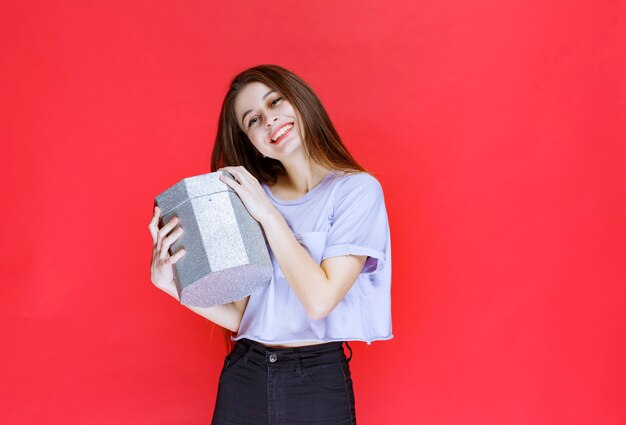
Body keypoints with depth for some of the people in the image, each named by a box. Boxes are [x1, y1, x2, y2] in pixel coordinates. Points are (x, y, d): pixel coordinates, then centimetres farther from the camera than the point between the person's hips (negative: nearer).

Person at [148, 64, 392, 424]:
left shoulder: (357, 189, -9)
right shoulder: (248, 198, 3)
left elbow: (320, 300, -18)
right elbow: (239, 316, 2)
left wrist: (268, 213, -15)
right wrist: (171, 282, -10)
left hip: (318, 381, -3)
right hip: (243, 377, 4)